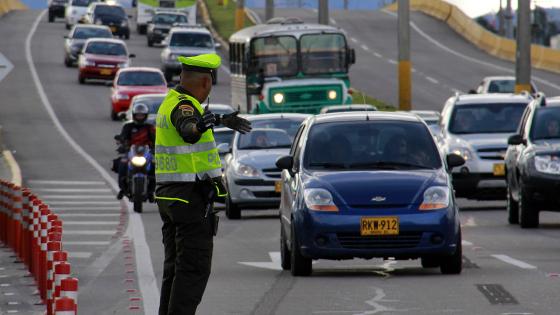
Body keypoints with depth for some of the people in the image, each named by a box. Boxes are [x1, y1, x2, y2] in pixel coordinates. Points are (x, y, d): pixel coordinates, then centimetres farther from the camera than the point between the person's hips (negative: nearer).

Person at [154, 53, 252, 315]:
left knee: (175, 266, 12)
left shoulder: (170, 102, 14)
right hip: (192, 197, -10)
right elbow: (187, 130, -42)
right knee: (194, 268, -10)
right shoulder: (184, 106, -17)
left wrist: (224, 121, 52)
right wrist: (200, 126, -63)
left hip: (168, 195, 10)